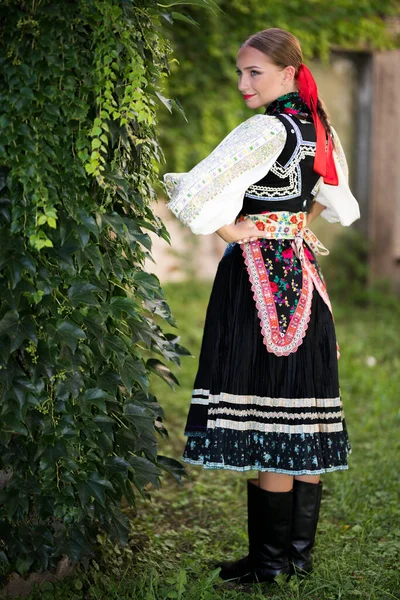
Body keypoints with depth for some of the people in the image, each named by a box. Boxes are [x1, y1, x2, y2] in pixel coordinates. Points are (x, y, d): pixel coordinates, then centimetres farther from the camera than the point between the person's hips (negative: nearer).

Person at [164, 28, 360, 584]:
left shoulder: (266, 130, -16)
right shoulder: (321, 130, 10)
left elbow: (192, 194, -23)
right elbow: (338, 205, 26)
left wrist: (233, 231, -9)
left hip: (260, 278, -9)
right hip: (304, 279, 9)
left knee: (267, 423, -3)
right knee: (304, 417, 10)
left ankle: (269, 560, 4)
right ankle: (300, 552, 17)